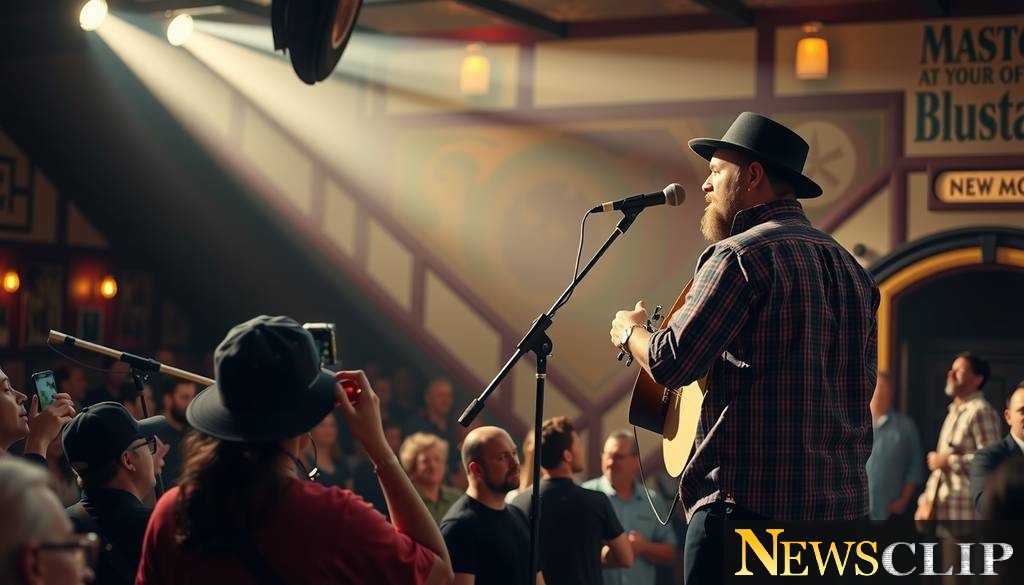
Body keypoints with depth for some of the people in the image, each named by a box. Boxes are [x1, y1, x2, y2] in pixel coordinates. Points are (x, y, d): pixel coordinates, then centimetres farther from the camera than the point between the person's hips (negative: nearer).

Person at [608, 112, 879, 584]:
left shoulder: (742, 255, -9)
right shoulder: (850, 268, 16)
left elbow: (670, 363, -13)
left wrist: (629, 332, 8)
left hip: (749, 500, -8)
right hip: (843, 508, 8)